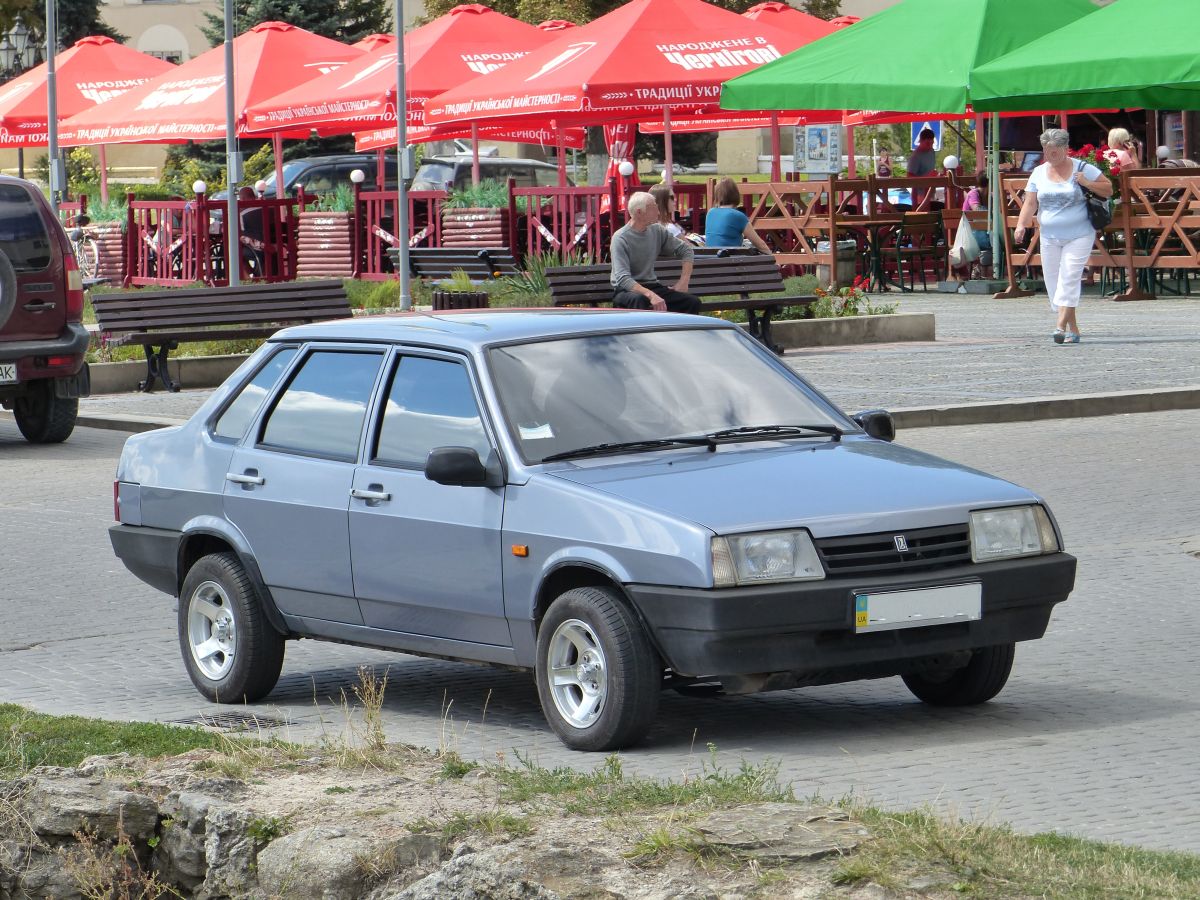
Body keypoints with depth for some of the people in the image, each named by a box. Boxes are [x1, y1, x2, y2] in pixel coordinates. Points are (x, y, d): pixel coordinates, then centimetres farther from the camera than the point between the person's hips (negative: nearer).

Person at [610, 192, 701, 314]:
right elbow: (623, 279, -25)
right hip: (627, 290, -6)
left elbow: (686, 251, 19)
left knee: (693, 302, -15)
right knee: (639, 300, -42)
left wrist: (683, 281, 3)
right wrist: (651, 295, -38)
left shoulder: (657, 231, 7)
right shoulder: (620, 239, -13)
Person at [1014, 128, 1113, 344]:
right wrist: (1021, 225, -13)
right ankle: (1073, 329, 13)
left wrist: (1086, 183, -14)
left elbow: (1108, 190, 2)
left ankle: (1061, 326, -20)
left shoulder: (1083, 169, -1)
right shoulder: (1039, 173, 8)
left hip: (1078, 236, -4)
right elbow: (1030, 203, 4)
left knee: (1069, 279, -15)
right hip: (1050, 237, 4)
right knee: (1054, 282, 4)